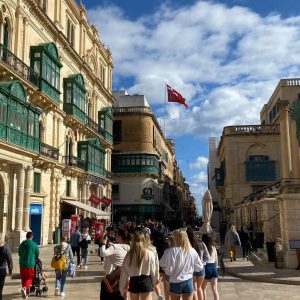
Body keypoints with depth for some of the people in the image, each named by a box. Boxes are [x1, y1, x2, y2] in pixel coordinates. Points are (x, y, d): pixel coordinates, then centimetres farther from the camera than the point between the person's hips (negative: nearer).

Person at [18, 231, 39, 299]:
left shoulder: (21, 244, 3)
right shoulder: (34, 245, -8)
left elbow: (20, 254, 13)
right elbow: (37, 255, 1)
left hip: (22, 264, 4)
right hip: (30, 264, -4)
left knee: (23, 278, 14)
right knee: (29, 278, 6)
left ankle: (26, 293, 21)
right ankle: (24, 288, -19)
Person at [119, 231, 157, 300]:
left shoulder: (129, 255, -4)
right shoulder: (149, 254, -8)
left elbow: (124, 273, -2)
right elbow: (153, 270, -1)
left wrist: (122, 289, 6)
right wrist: (153, 283, 15)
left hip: (133, 282, 2)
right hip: (146, 282, -2)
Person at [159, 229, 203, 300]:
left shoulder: (173, 251, -14)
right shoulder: (192, 251, -4)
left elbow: (168, 268, -15)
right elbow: (199, 267, 4)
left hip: (176, 282, -2)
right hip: (188, 281, 2)